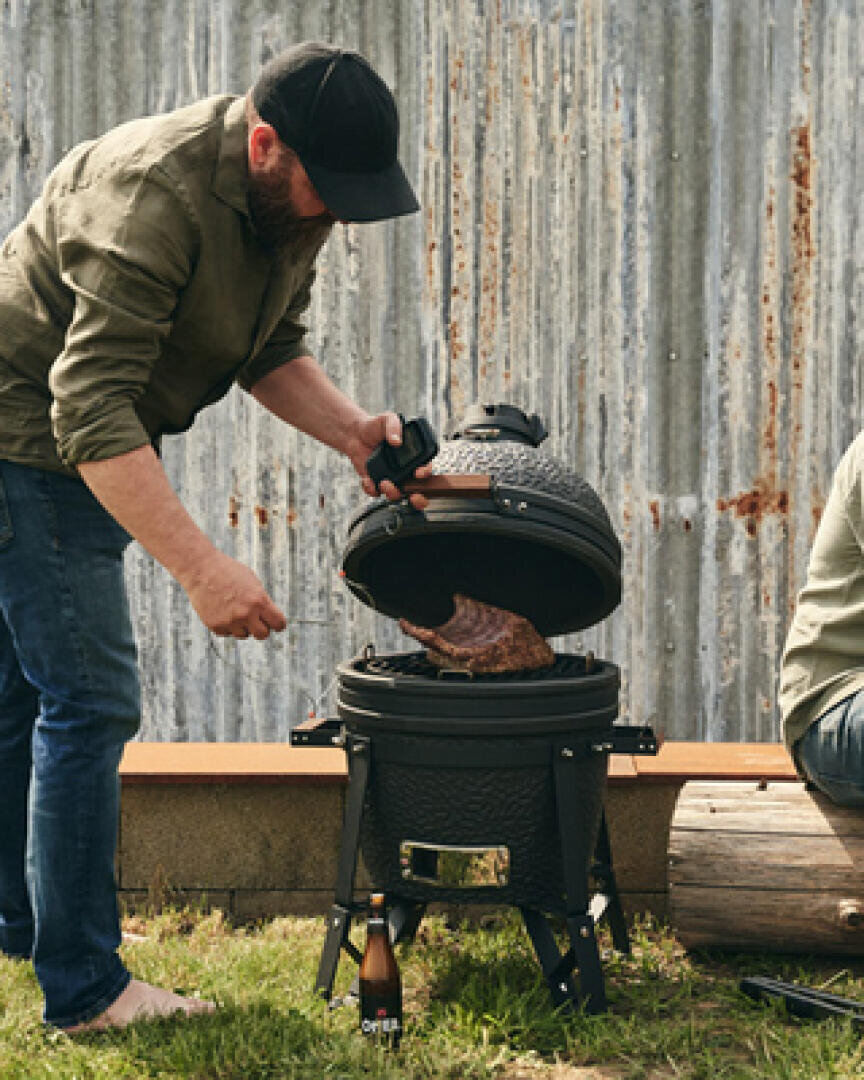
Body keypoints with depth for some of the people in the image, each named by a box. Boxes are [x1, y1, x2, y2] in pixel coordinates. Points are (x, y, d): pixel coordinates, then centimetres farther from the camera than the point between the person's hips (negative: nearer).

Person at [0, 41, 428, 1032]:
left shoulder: (292, 200, -2)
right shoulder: (155, 194, -31)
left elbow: (271, 349, 9)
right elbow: (91, 410, -36)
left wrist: (351, 432, -10)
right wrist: (201, 568, -42)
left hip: (85, 452, 9)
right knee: (89, 699, -11)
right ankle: (84, 990, -3)